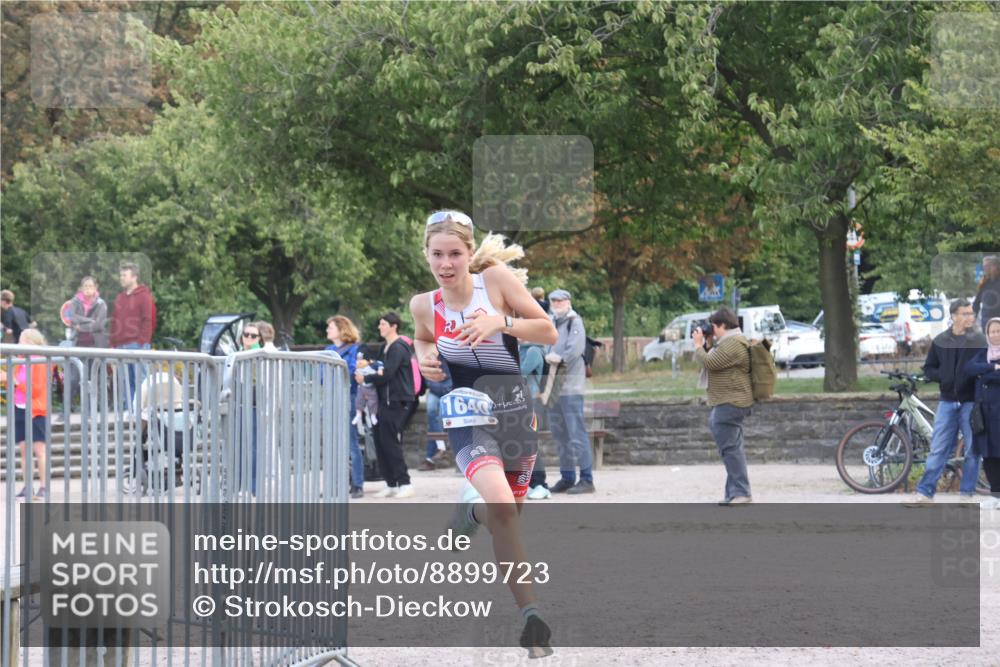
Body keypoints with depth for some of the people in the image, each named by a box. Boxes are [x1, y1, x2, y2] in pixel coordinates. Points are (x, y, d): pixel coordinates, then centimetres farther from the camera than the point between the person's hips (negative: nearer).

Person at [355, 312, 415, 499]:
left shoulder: (398, 348, -12)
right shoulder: (387, 348, 18)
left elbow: (387, 374, -19)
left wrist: (365, 378, -10)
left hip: (397, 402, -9)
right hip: (386, 401, 9)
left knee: (391, 443, -8)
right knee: (381, 443, 7)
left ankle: (404, 483, -3)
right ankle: (391, 484, 12)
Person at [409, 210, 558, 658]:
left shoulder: (497, 278, -8)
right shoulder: (424, 305, -3)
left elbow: (549, 332, -5)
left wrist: (501, 322, -20)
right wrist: (425, 358, -1)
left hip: (514, 410, 2)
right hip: (466, 414, -2)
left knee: (510, 512, 14)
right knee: (500, 504, -26)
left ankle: (471, 509, 50)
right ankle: (530, 614, -21)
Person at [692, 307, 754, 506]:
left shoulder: (732, 344, -17)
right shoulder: (730, 342, 20)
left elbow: (709, 363, -20)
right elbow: (712, 362, 27)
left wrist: (698, 345, -6)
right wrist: (704, 345, 15)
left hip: (730, 405, -12)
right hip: (727, 404, 12)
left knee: (730, 448, -13)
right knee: (732, 448, 13)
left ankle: (741, 493, -15)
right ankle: (735, 493, 17)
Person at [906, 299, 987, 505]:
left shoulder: (979, 341, 0)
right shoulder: (940, 341, 6)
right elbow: (928, 369, 11)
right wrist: (944, 377, -8)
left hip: (972, 402, -1)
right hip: (947, 401, 1)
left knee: (972, 451, 3)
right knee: (938, 449, 1)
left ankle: (967, 493, 12)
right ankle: (925, 492, 3)